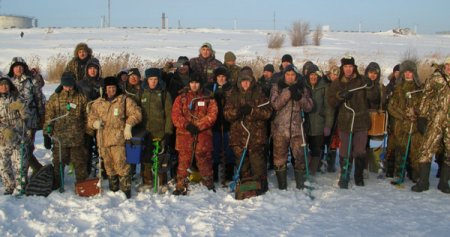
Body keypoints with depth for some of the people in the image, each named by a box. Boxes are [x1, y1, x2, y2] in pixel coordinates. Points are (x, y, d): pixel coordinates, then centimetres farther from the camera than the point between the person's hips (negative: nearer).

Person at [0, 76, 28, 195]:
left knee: (20, 163, -4)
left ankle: (20, 186, 7)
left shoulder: (17, 99, 4)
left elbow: (25, 116, 0)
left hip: (18, 137, -1)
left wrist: (21, 107, -19)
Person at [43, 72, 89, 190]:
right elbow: (48, 117, 3)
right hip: (59, 137, 0)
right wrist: (47, 134, 0)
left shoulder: (81, 97, 3)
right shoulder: (54, 97, 3)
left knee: (80, 162, 7)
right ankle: (56, 183, 26)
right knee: (58, 162, 11)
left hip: (77, 138, 0)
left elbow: (86, 117, 7)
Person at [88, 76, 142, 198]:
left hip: (118, 138, -4)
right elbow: (90, 118, 20)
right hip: (103, 139, 5)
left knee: (121, 165, -13)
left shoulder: (124, 100, 3)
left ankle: (126, 189, -4)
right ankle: (113, 189, 24)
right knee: (109, 165, 11)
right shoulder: (97, 103, 14)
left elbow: (136, 113, -1)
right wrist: (95, 123, -2)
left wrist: (128, 126, -11)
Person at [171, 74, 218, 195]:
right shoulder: (181, 98, 11)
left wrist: (198, 126, -12)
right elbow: (176, 115, 3)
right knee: (183, 160, -1)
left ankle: (209, 185, 17)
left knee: (204, 159, 3)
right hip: (185, 134, 1)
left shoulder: (208, 98, 9)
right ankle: (181, 187, 5)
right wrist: (187, 125, -12)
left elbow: (212, 115, -1)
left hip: (203, 134, 0)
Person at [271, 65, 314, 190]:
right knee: (280, 158, 4)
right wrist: (288, 92, -19)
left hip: (297, 128, 1)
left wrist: (300, 97, -15)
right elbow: (275, 104, -11)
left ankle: (300, 184, 12)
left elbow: (309, 107, 2)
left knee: (300, 156, 0)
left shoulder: (302, 88, 9)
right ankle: (282, 186, 16)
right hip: (280, 128, -1)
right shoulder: (277, 87, 4)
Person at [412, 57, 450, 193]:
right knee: (426, 150, -4)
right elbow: (426, 98, 5)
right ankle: (423, 182, 7)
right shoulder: (435, 79, 3)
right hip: (435, 120, -2)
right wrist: (422, 117, 0)